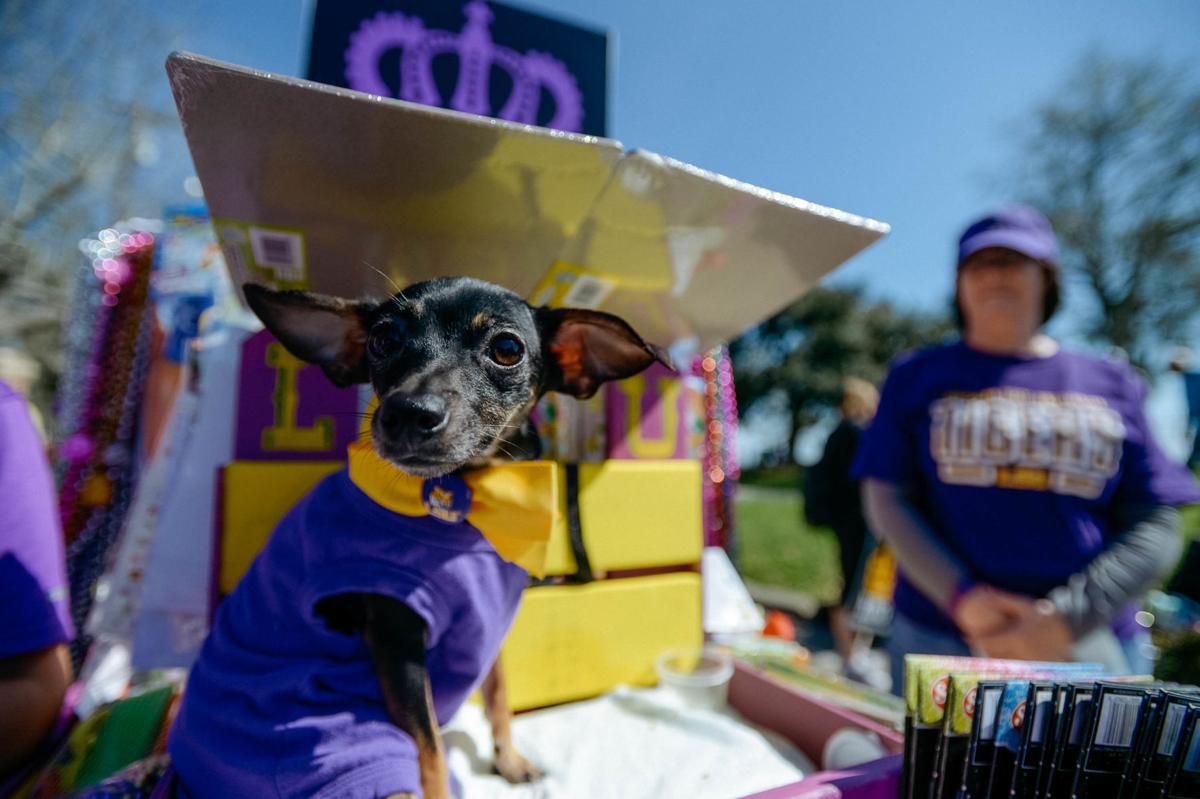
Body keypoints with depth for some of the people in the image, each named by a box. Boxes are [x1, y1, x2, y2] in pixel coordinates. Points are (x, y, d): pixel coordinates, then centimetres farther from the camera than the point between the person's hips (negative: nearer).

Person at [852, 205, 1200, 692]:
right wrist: (962, 599, -15)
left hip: (1090, 647, 2)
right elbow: (887, 503, -2)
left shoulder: (1111, 385, 8)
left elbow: (1156, 528, 2)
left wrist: (1065, 619, -12)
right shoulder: (918, 377, 3)